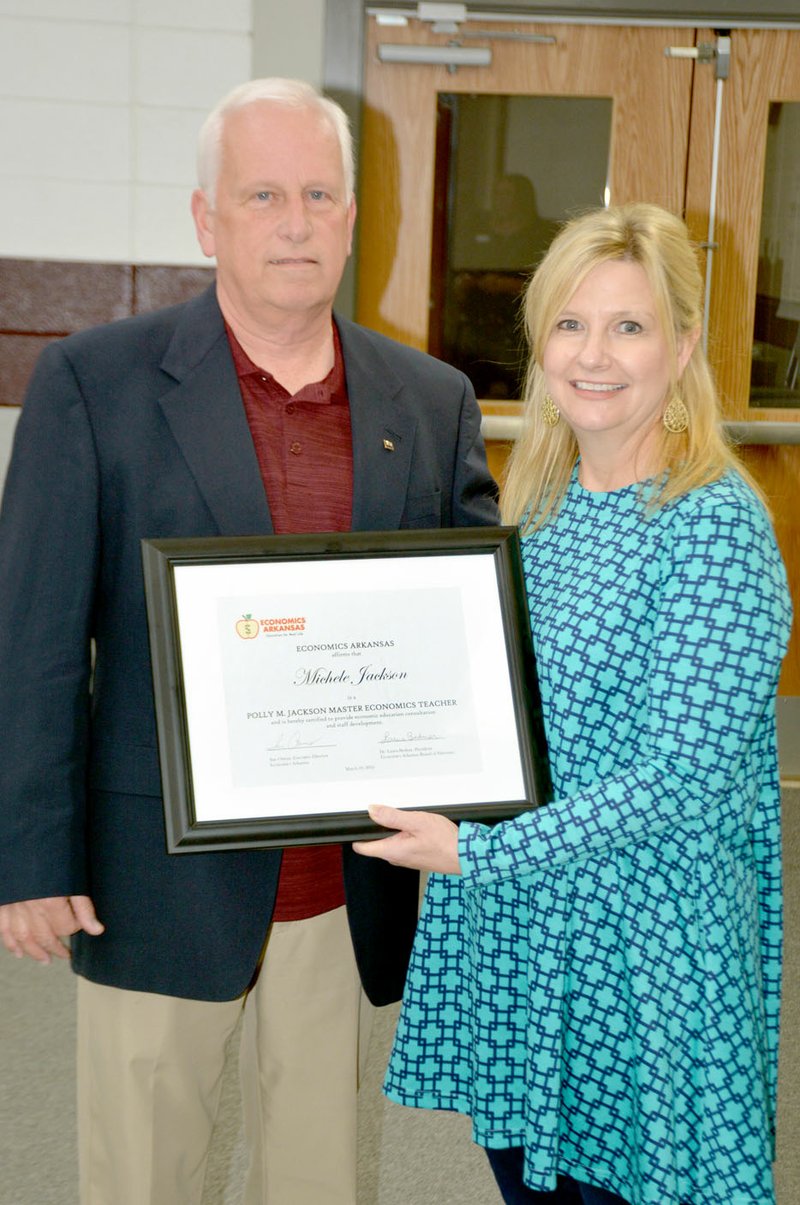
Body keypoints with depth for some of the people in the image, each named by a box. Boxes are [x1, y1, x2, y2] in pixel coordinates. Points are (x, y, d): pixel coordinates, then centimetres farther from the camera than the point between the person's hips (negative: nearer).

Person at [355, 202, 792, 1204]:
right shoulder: (540, 499, 6)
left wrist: (476, 851, -22)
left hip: (645, 946, -7)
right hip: (506, 930, 7)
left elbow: (684, 773, -22)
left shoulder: (716, 525, -18)